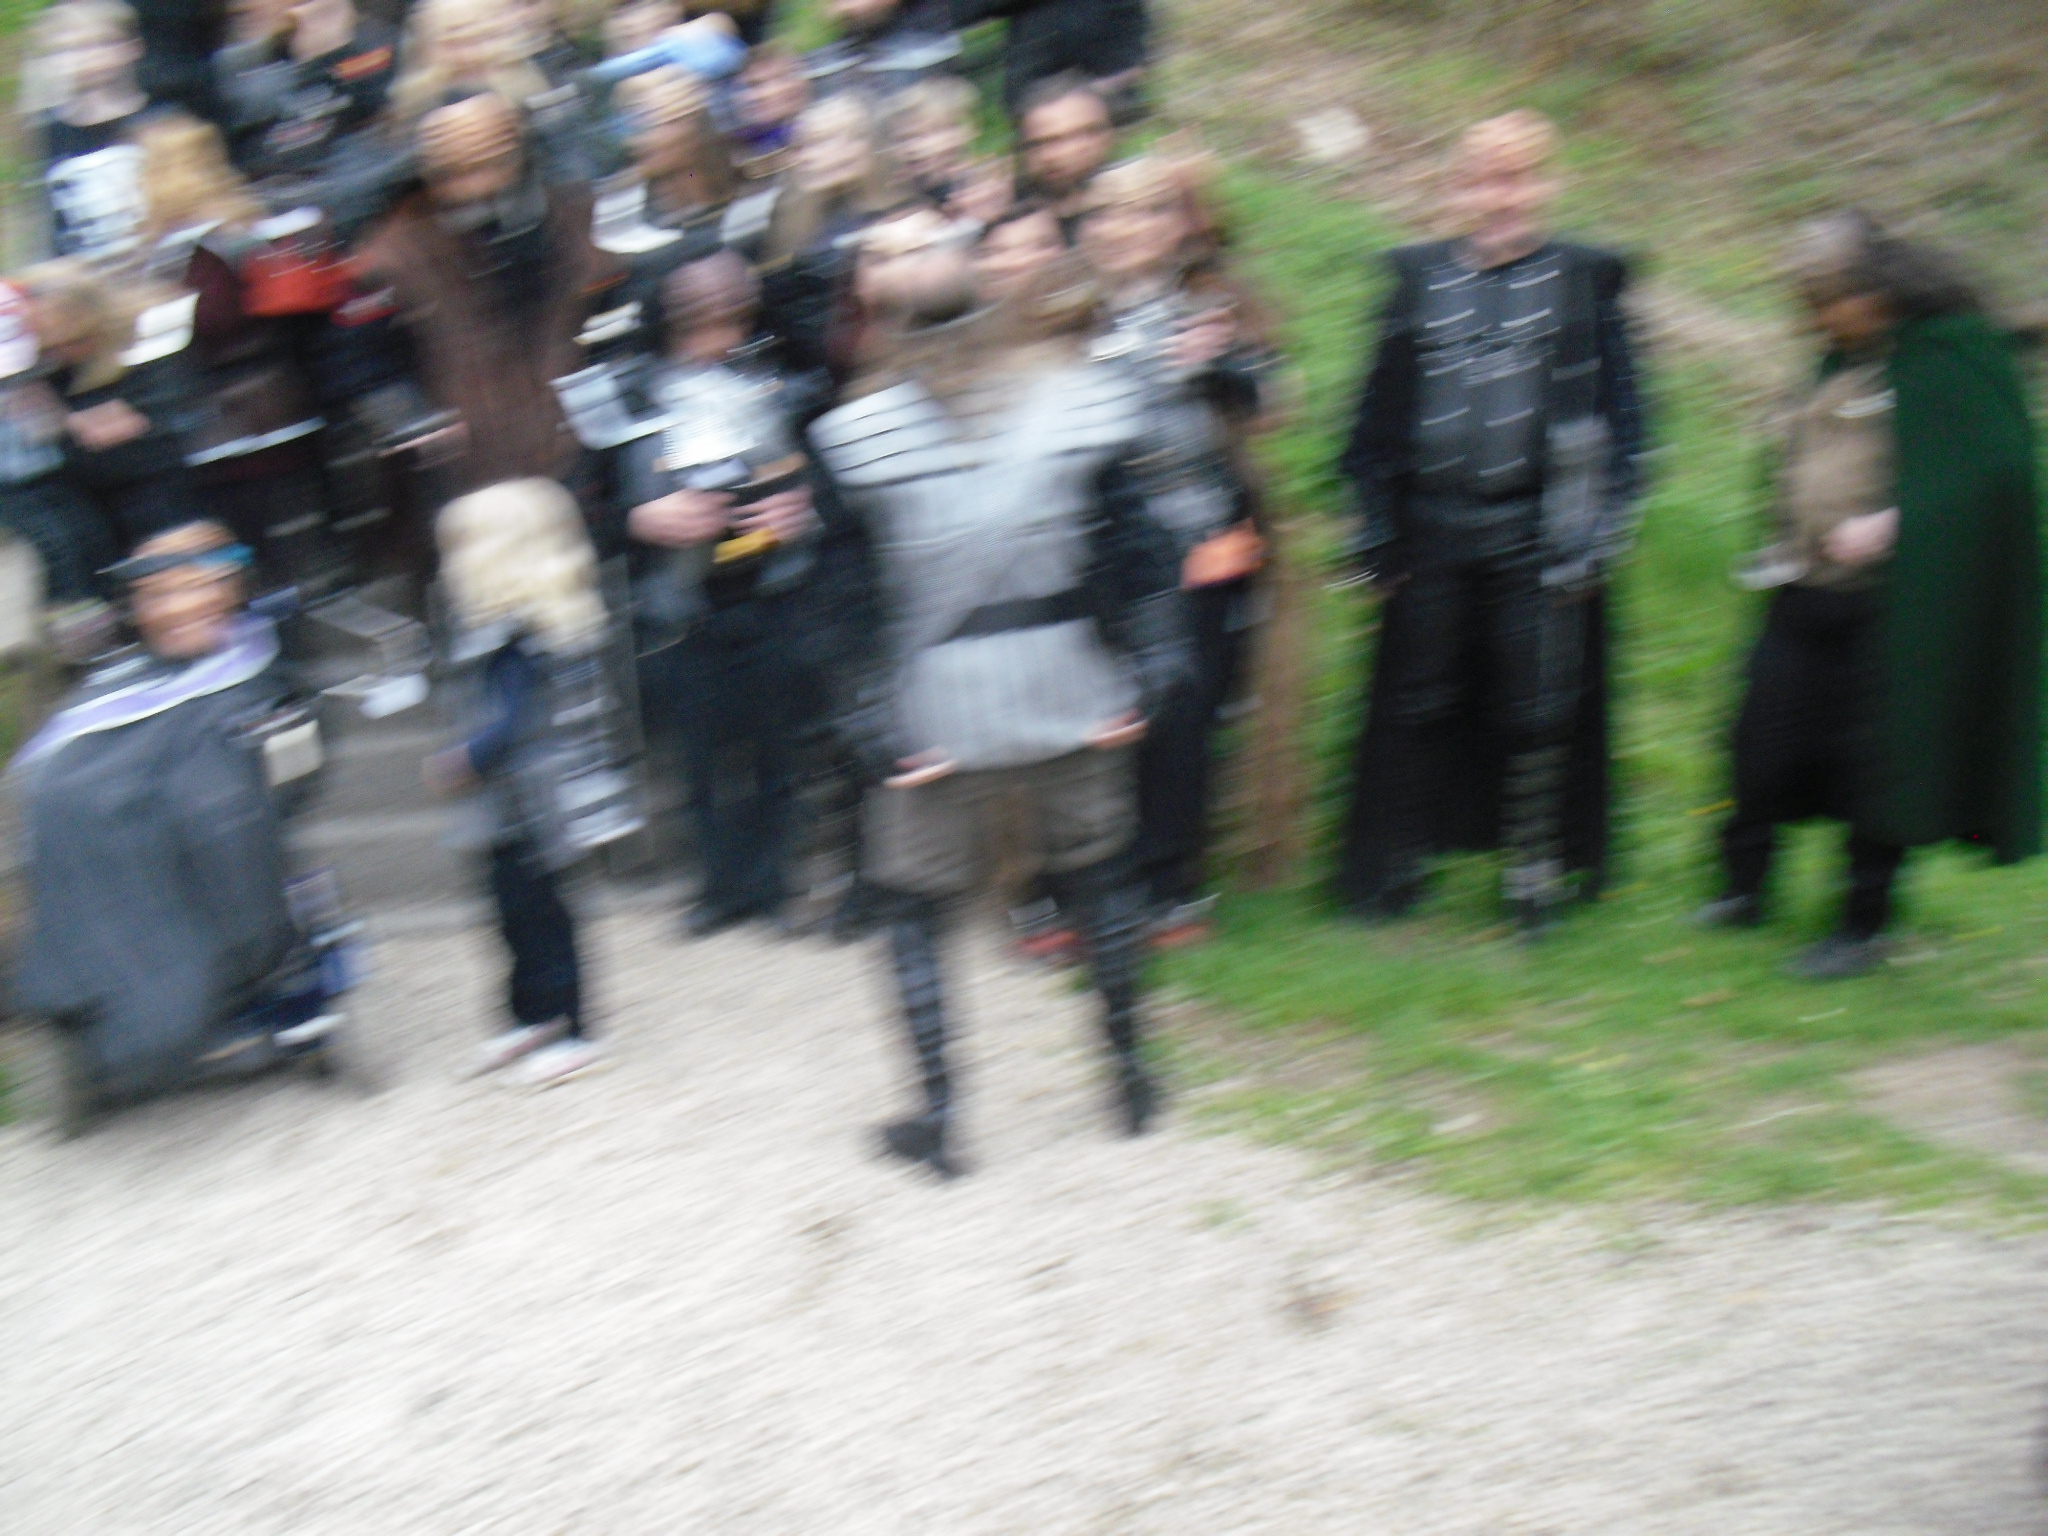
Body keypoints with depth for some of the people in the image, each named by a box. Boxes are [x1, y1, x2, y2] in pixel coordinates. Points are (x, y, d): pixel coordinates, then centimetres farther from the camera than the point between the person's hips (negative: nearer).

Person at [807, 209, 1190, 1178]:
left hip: (936, 700, -2)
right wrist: (1145, 673, 2)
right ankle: (1130, 1078, 27)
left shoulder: (858, 431, -10)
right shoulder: (1074, 393, -5)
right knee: (1097, 871, 19)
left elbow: (855, 598, -8)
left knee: (911, 900, 12)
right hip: (1063, 679, 2)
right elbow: (1130, 545, -3)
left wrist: (877, 730, -4)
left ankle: (935, 1115, 10)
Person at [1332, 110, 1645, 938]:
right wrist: (1376, 533, 7)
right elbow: (1378, 413, 10)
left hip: (1537, 537, -2)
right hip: (1432, 535, 2)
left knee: (1537, 708, 2)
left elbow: (1617, 417, 1)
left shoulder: (1585, 282, 1)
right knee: (1417, 704, 8)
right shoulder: (1419, 280, 7)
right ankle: (1389, 866, 20)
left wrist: (1597, 535, -5)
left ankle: (1536, 869, 15)